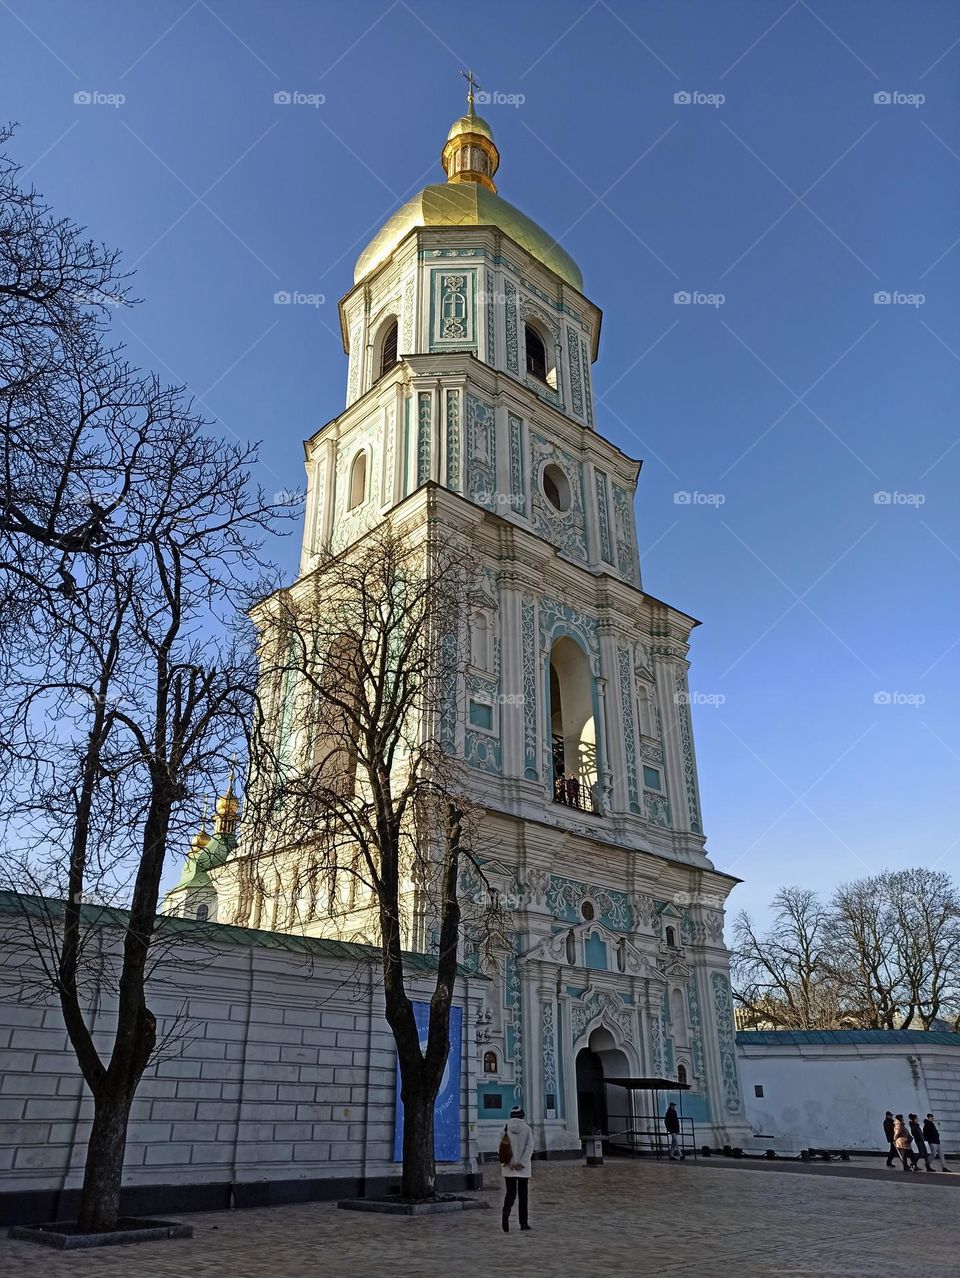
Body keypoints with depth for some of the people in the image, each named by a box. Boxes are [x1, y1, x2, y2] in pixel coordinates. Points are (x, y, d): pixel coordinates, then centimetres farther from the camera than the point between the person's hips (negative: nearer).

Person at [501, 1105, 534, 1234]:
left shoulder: (506, 1128, -1)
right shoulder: (527, 1128, -3)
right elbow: (529, 1147, -11)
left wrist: (509, 1163, -11)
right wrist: (521, 1163, -14)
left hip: (508, 1167, 1)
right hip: (523, 1167, -1)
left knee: (510, 1193, 8)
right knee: (523, 1194, 11)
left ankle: (506, 1212, -18)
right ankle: (523, 1223, 13)